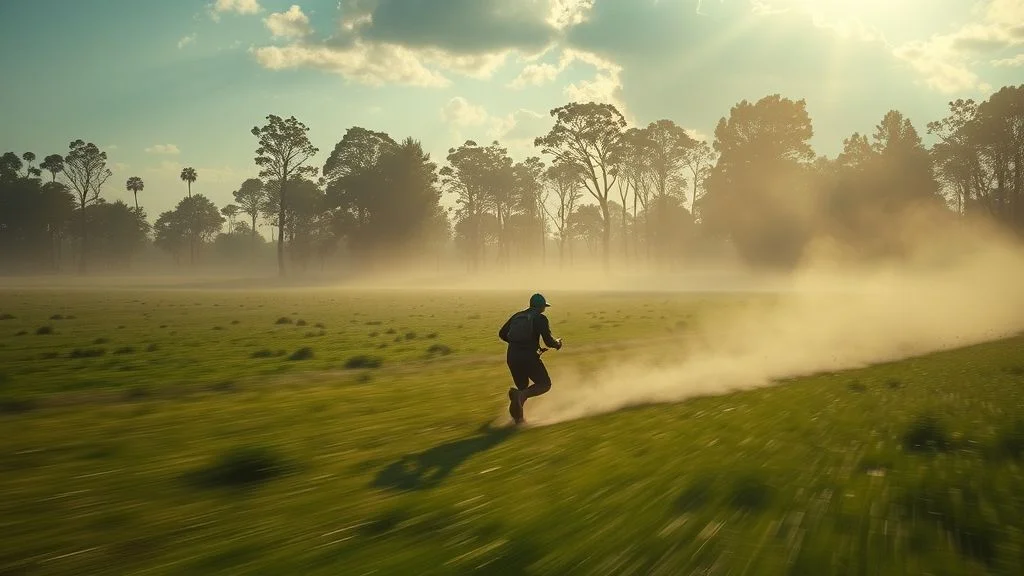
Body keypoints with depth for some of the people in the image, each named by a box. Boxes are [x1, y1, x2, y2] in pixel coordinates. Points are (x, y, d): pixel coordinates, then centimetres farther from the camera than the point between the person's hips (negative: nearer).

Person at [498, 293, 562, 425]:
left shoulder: (517, 316, 16)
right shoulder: (540, 318, -1)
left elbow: (502, 334, 17)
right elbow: (548, 340, -9)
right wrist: (557, 343, 14)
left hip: (511, 356, 6)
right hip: (528, 357, -6)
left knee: (523, 387, 23)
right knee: (545, 384, 7)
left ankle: (518, 417, 7)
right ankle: (519, 395, -19)